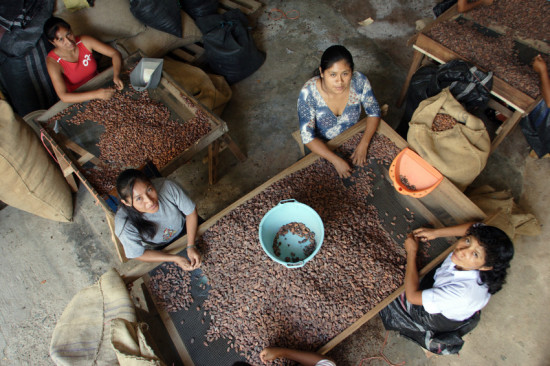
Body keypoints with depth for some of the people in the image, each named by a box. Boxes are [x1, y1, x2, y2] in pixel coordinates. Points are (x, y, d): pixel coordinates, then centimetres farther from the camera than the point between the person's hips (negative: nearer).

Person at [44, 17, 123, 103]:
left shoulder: (85, 42, -12)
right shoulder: (53, 61, -20)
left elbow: (115, 53, -8)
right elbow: (63, 96, -29)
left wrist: (116, 76, -29)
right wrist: (96, 94, -41)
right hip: (76, 100, -5)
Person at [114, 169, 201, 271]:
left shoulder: (167, 187, -37)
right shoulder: (125, 225, -38)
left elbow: (191, 212, -21)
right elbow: (139, 254, -21)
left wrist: (191, 246, -28)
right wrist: (175, 258, -28)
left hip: (184, 228, 1)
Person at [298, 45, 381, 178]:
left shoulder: (359, 81, -22)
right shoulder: (309, 92, -30)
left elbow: (374, 112, -9)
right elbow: (307, 136, -28)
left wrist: (363, 144, -24)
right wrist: (335, 160, -38)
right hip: (320, 146, -2)